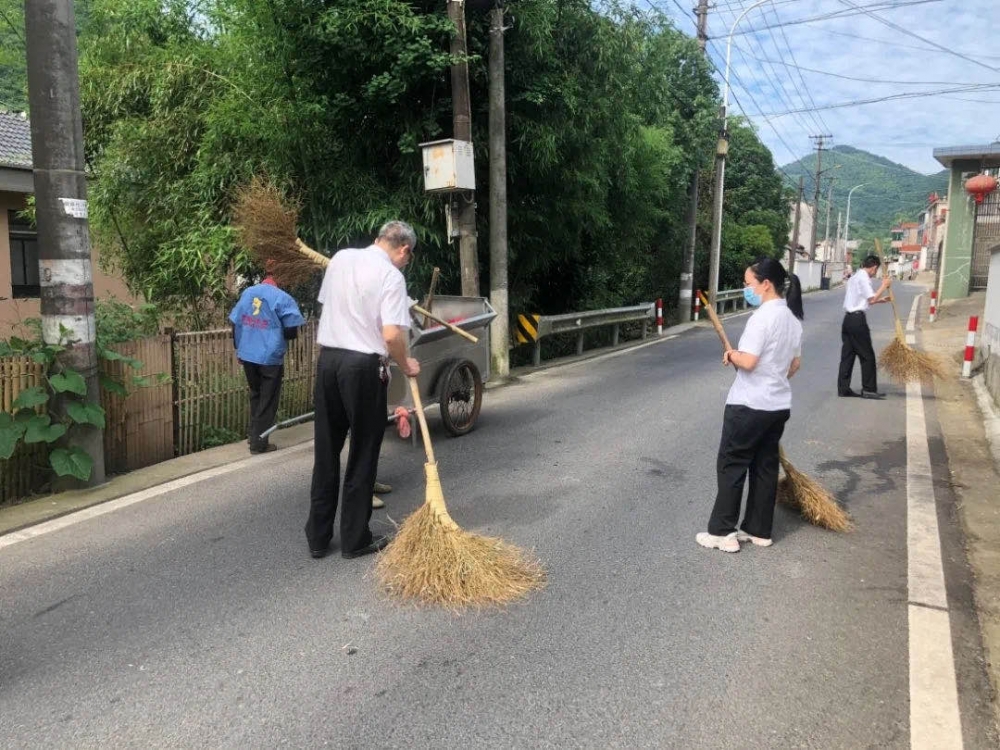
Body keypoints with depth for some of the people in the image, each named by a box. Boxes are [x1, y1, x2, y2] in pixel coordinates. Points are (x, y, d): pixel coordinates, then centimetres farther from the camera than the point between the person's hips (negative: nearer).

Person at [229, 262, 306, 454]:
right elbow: (292, 331, -13)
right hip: (270, 357, -6)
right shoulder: (282, 298, -13)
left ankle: (252, 433, 32)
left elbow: (235, 324, 11)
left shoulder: (247, 293, 6)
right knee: (267, 401, 7)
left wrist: (238, 348, 22)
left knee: (255, 395, 24)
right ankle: (258, 443, 12)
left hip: (247, 355, 6)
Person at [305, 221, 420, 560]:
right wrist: (406, 365, -3)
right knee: (362, 455, 6)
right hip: (363, 365, -6)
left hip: (327, 358, 6)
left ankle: (317, 537, 20)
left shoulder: (340, 258, 9)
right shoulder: (391, 276, -11)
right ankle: (355, 539, 16)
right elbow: (392, 335, -19)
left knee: (326, 451, 13)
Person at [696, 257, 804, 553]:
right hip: (779, 405, 9)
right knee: (765, 466, 14)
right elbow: (794, 365, 17)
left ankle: (722, 532, 6)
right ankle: (759, 530, 23)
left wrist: (731, 354, -6)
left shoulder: (763, 316, -18)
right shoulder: (792, 318, 10)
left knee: (731, 465, 1)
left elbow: (747, 361, -24)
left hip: (749, 406, -9)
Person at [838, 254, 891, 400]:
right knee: (867, 355, -1)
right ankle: (869, 389, 3)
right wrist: (884, 286, -6)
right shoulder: (864, 278, -10)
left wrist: (881, 300, 25)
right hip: (857, 319, -9)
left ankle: (843, 388, 8)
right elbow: (872, 299, -15)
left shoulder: (854, 277, 19)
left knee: (847, 354, 8)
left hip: (848, 318, 9)